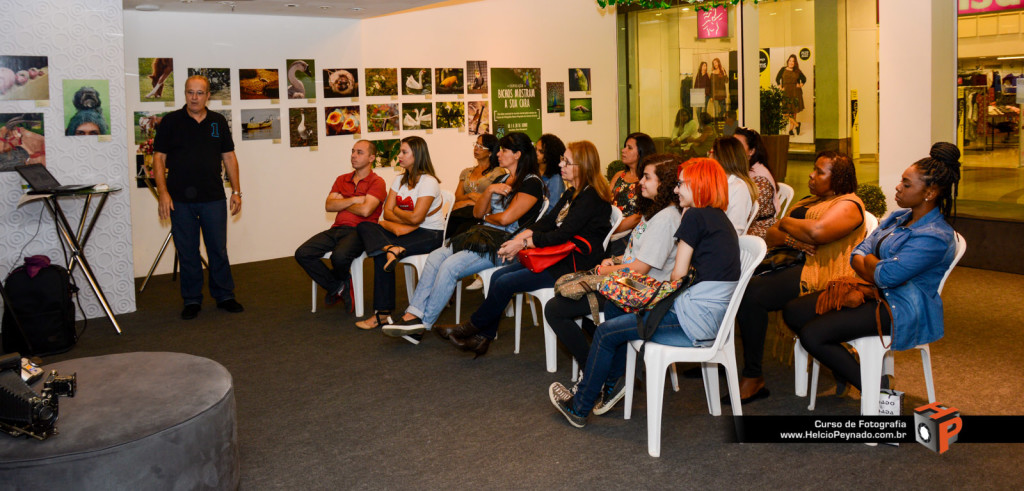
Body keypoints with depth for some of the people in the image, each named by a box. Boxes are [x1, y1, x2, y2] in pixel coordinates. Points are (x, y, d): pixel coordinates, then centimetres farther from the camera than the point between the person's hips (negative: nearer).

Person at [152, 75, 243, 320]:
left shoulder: (218, 122, 9)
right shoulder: (171, 121, 2)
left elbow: (229, 157, 11)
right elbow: (159, 158, 0)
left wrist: (236, 191, 6)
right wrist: (163, 192, -9)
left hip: (213, 198, 1)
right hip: (180, 200, -1)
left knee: (218, 249, 6)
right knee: (187, 252, 5)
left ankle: (224, 296, 18)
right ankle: (192, 300, 16)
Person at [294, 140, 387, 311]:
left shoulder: (377, 182, 1)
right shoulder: (341, 180, 21)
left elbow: (365, 210, -15)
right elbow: (329, 206, 7)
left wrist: (341, 203, 2)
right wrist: (353, 200, -6)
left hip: (359, 231, -6)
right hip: (337, 229, 6)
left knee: (339, 256, -37)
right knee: (302, 254, -15)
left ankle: (338, 281, 3)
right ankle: (338, 288, 0)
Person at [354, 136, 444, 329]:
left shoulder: (428, 182, -12)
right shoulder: (399, 179, 14)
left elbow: (416, 217, -21)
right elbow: (387, 212, 6)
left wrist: (396, 211, -2)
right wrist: (396, 225, -15)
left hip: (429, 235, -8)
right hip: (404, 232, 8)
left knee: (380, 255, -29)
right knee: (364, 227, -16)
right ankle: (390, 249, -42)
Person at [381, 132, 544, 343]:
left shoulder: (531, 183, -8)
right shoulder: (501, 179, 20)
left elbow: (506, 218, -18)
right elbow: (478, 212, 14)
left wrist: (487, 217, 3)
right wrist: (489, 191, -3)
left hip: (504, 243, -9)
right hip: (483, 235, 9)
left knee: (450, 265, -24)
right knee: (436, 257, -12)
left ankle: (423, 323, -14)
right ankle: (413, 314, -20)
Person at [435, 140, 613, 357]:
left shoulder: (591, 197, -16)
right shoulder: (572, 193, 15)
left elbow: (562, 235, -22)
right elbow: (547, 222, 11)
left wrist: (523, 244, -17)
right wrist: (518, 238, -4)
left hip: (574, 264, -10)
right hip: (556, 255, 10)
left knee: (506, 283, -15)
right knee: (498, 276, -3)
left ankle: (473, 326, 7)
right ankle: (482, 338, 0)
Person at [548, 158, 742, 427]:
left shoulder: (695, 216, -11)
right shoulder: (720, 219, 16)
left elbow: (678, 274, -9)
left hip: (695, 320, -10)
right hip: (712, 317, 10)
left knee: (606, 332, 0)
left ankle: (579, 407, 13)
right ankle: (613, 383, 28)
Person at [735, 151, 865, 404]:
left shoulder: (848, 204, -3)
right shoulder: (806, 202, 25)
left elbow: (817, 231, -23)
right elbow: (770, 236, 15)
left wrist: (785, 223, -4)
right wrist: (792, 240, -8)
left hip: (820, 276, -9)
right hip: (790, 264, 9)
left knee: (751, 294, -28)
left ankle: (753, 378, -21)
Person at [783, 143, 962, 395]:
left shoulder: (935, 237, -20)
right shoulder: (899, 218, 11)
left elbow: (886, 276, -25)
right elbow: (858, 253, 9)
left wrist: (868, 261, -3)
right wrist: (870, 272, -14)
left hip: (900, 310, -10)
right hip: (874, 296, 10)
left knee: (812, 334, -23)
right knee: (793, 312, -1)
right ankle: (843, 367, 13)